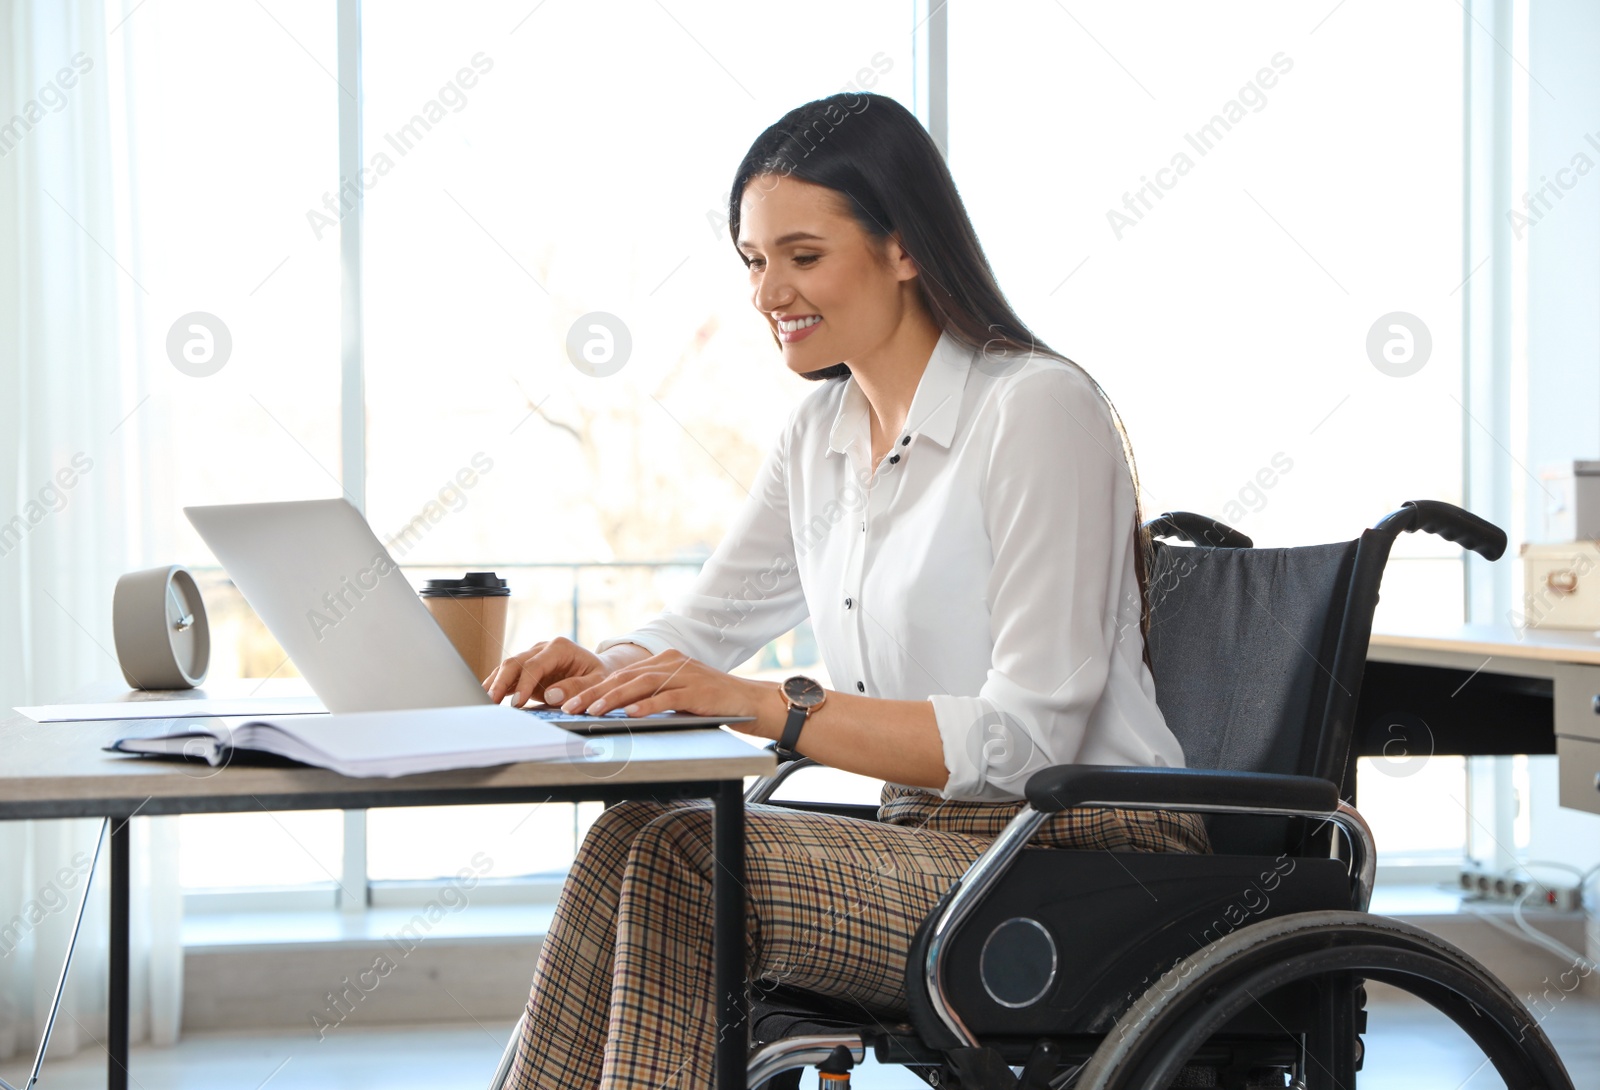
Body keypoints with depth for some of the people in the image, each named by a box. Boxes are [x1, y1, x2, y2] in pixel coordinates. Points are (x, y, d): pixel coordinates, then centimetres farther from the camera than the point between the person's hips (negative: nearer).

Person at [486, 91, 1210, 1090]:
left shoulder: (1040, 408, -12)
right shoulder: (823, 431, 13)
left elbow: (1028, 735, -18)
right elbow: (708, 624, 21)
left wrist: (764, 706, -24)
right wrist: (603, 669, -3)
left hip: (1082, 862, -7)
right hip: (938, 845, 7)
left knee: (675, 859, -25)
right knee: (637, 838, -19)